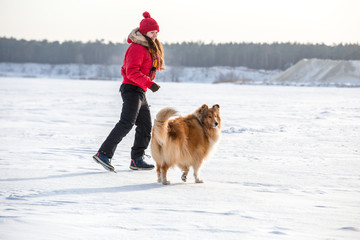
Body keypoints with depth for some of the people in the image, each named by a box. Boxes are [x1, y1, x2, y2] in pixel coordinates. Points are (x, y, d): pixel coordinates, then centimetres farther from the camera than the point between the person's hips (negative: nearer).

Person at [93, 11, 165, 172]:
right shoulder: (137, 48, -13)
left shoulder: (149, 48, 19)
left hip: (140, 92, 11)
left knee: (145, 126, 10)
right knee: (127, 123, -22)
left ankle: (137, 161, 15)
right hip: (132, 89, -11)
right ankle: (103, 154, -26)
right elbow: (132, 72, -23)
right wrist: (149, 84, -27)